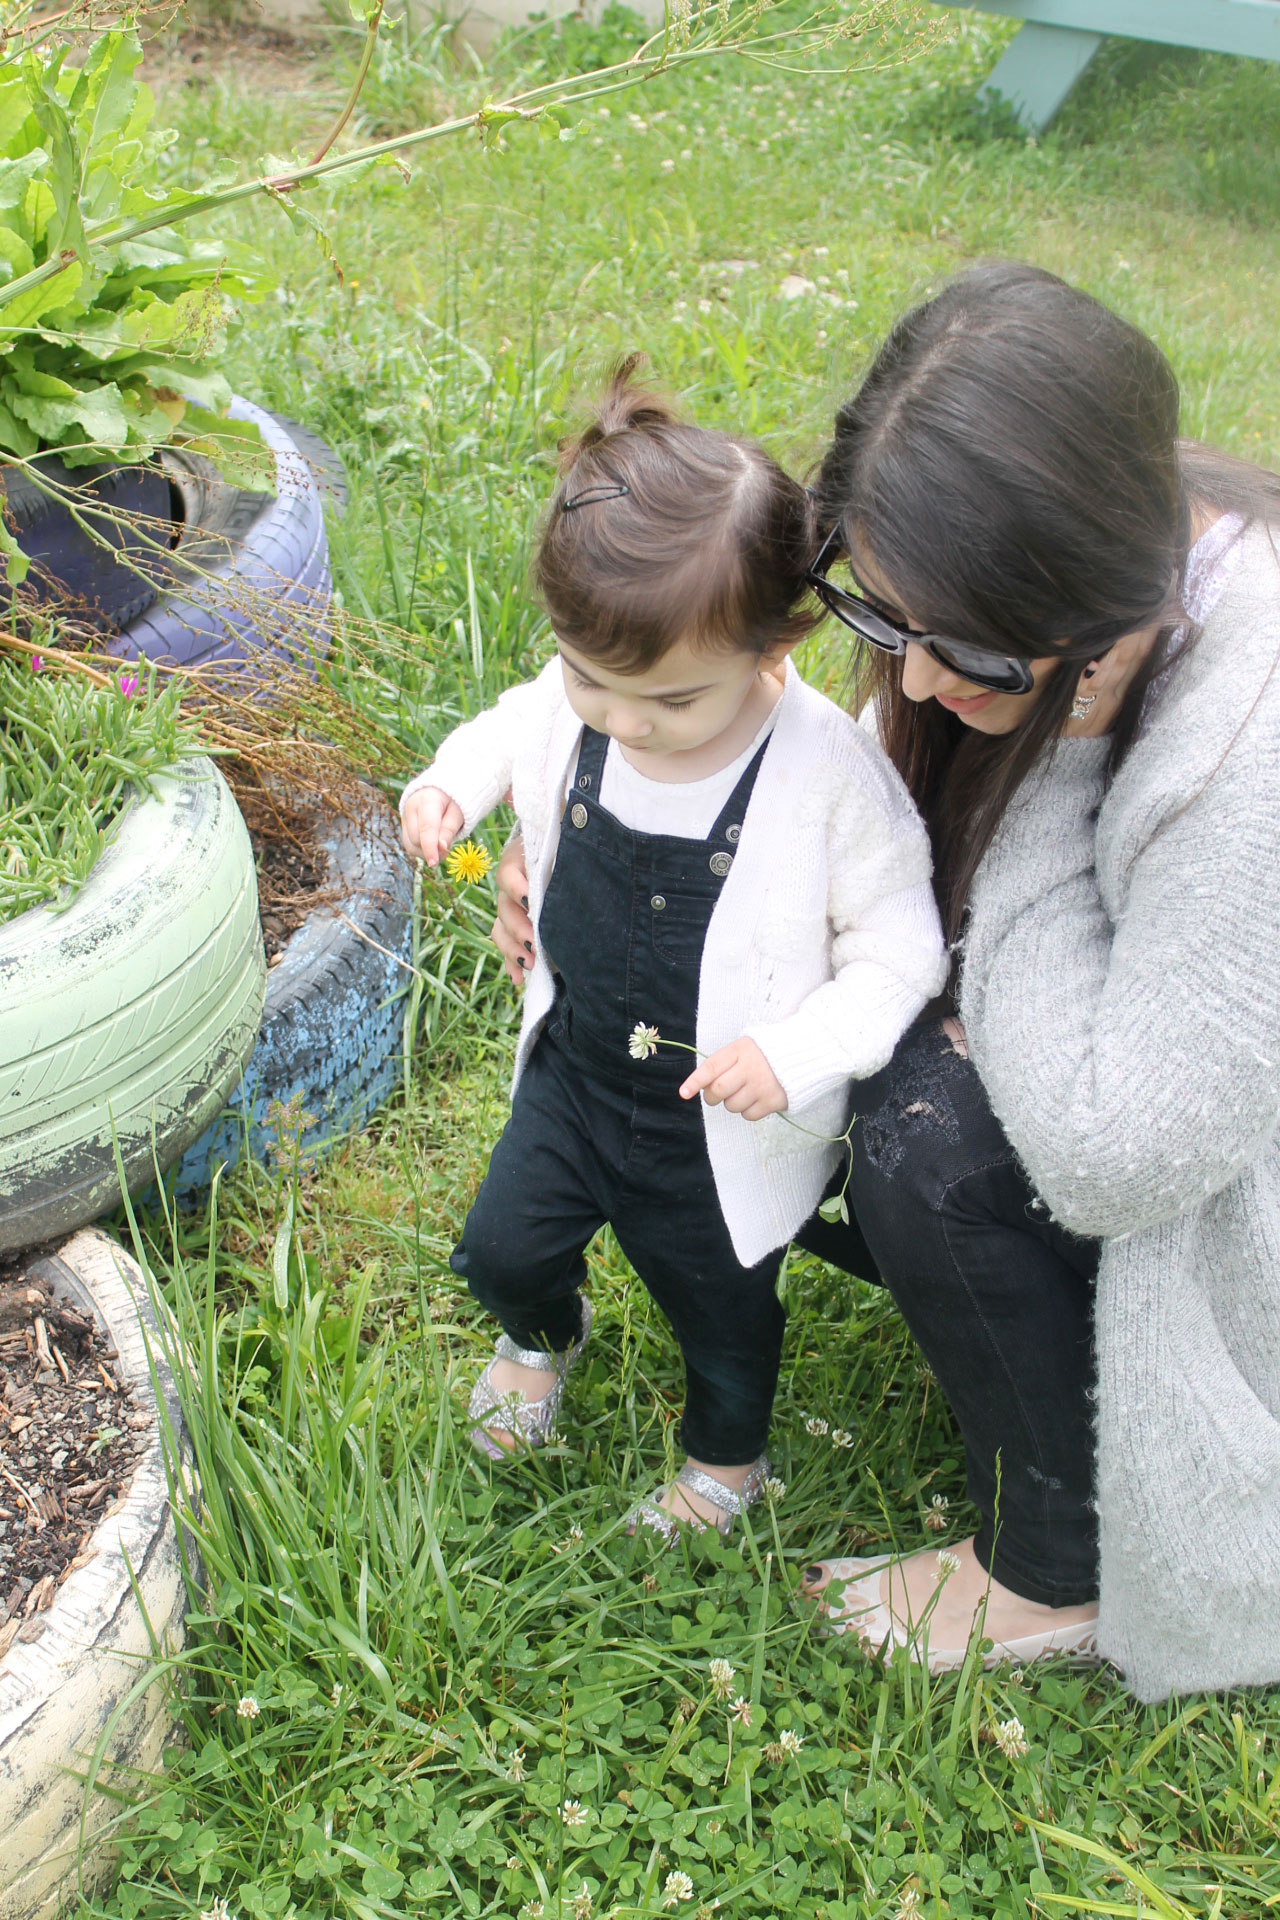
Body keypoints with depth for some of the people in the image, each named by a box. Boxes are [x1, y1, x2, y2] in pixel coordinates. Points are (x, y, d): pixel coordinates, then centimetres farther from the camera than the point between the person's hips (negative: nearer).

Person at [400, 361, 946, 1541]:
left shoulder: (830, 774, -30)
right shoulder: (568, 702, -16)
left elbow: (901, 952, -20)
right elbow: (511, 731, 10)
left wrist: (798, 1052, -32)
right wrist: (451, 784, -9)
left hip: (723, 1125, -3)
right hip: (574, 1069, 4)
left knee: (722, 1309, 20)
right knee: (502, 1247, 17)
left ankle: (726, 1456, 55)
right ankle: (546, 1335, 56)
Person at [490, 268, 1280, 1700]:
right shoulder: (1019, 599, -15)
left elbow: (1107, 1159, -35)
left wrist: (1048, 769, -34)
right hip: (1112, 1030, 7)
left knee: (938, 1135, -27)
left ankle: (1058, 1577, -3)